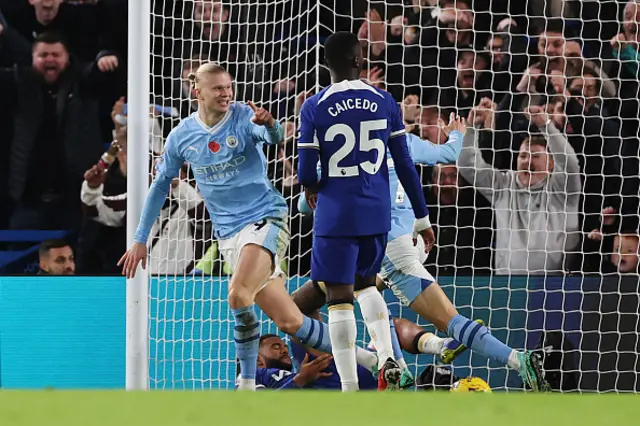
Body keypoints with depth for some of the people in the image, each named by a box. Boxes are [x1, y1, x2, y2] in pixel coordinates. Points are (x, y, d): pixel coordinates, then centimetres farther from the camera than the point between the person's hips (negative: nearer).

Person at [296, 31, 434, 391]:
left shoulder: (314, 108, -8)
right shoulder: (385, 102, 0)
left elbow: (306, 173, -7)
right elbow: (405, 165, 1)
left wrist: (312, 187, 18)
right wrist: (422, 218, 8)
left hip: (336, 215, -3)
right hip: (377, 214, 3)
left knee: (339, 297, 2)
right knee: (366, 284, 25)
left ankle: (350, 391, -3)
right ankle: (388, 359, 4)